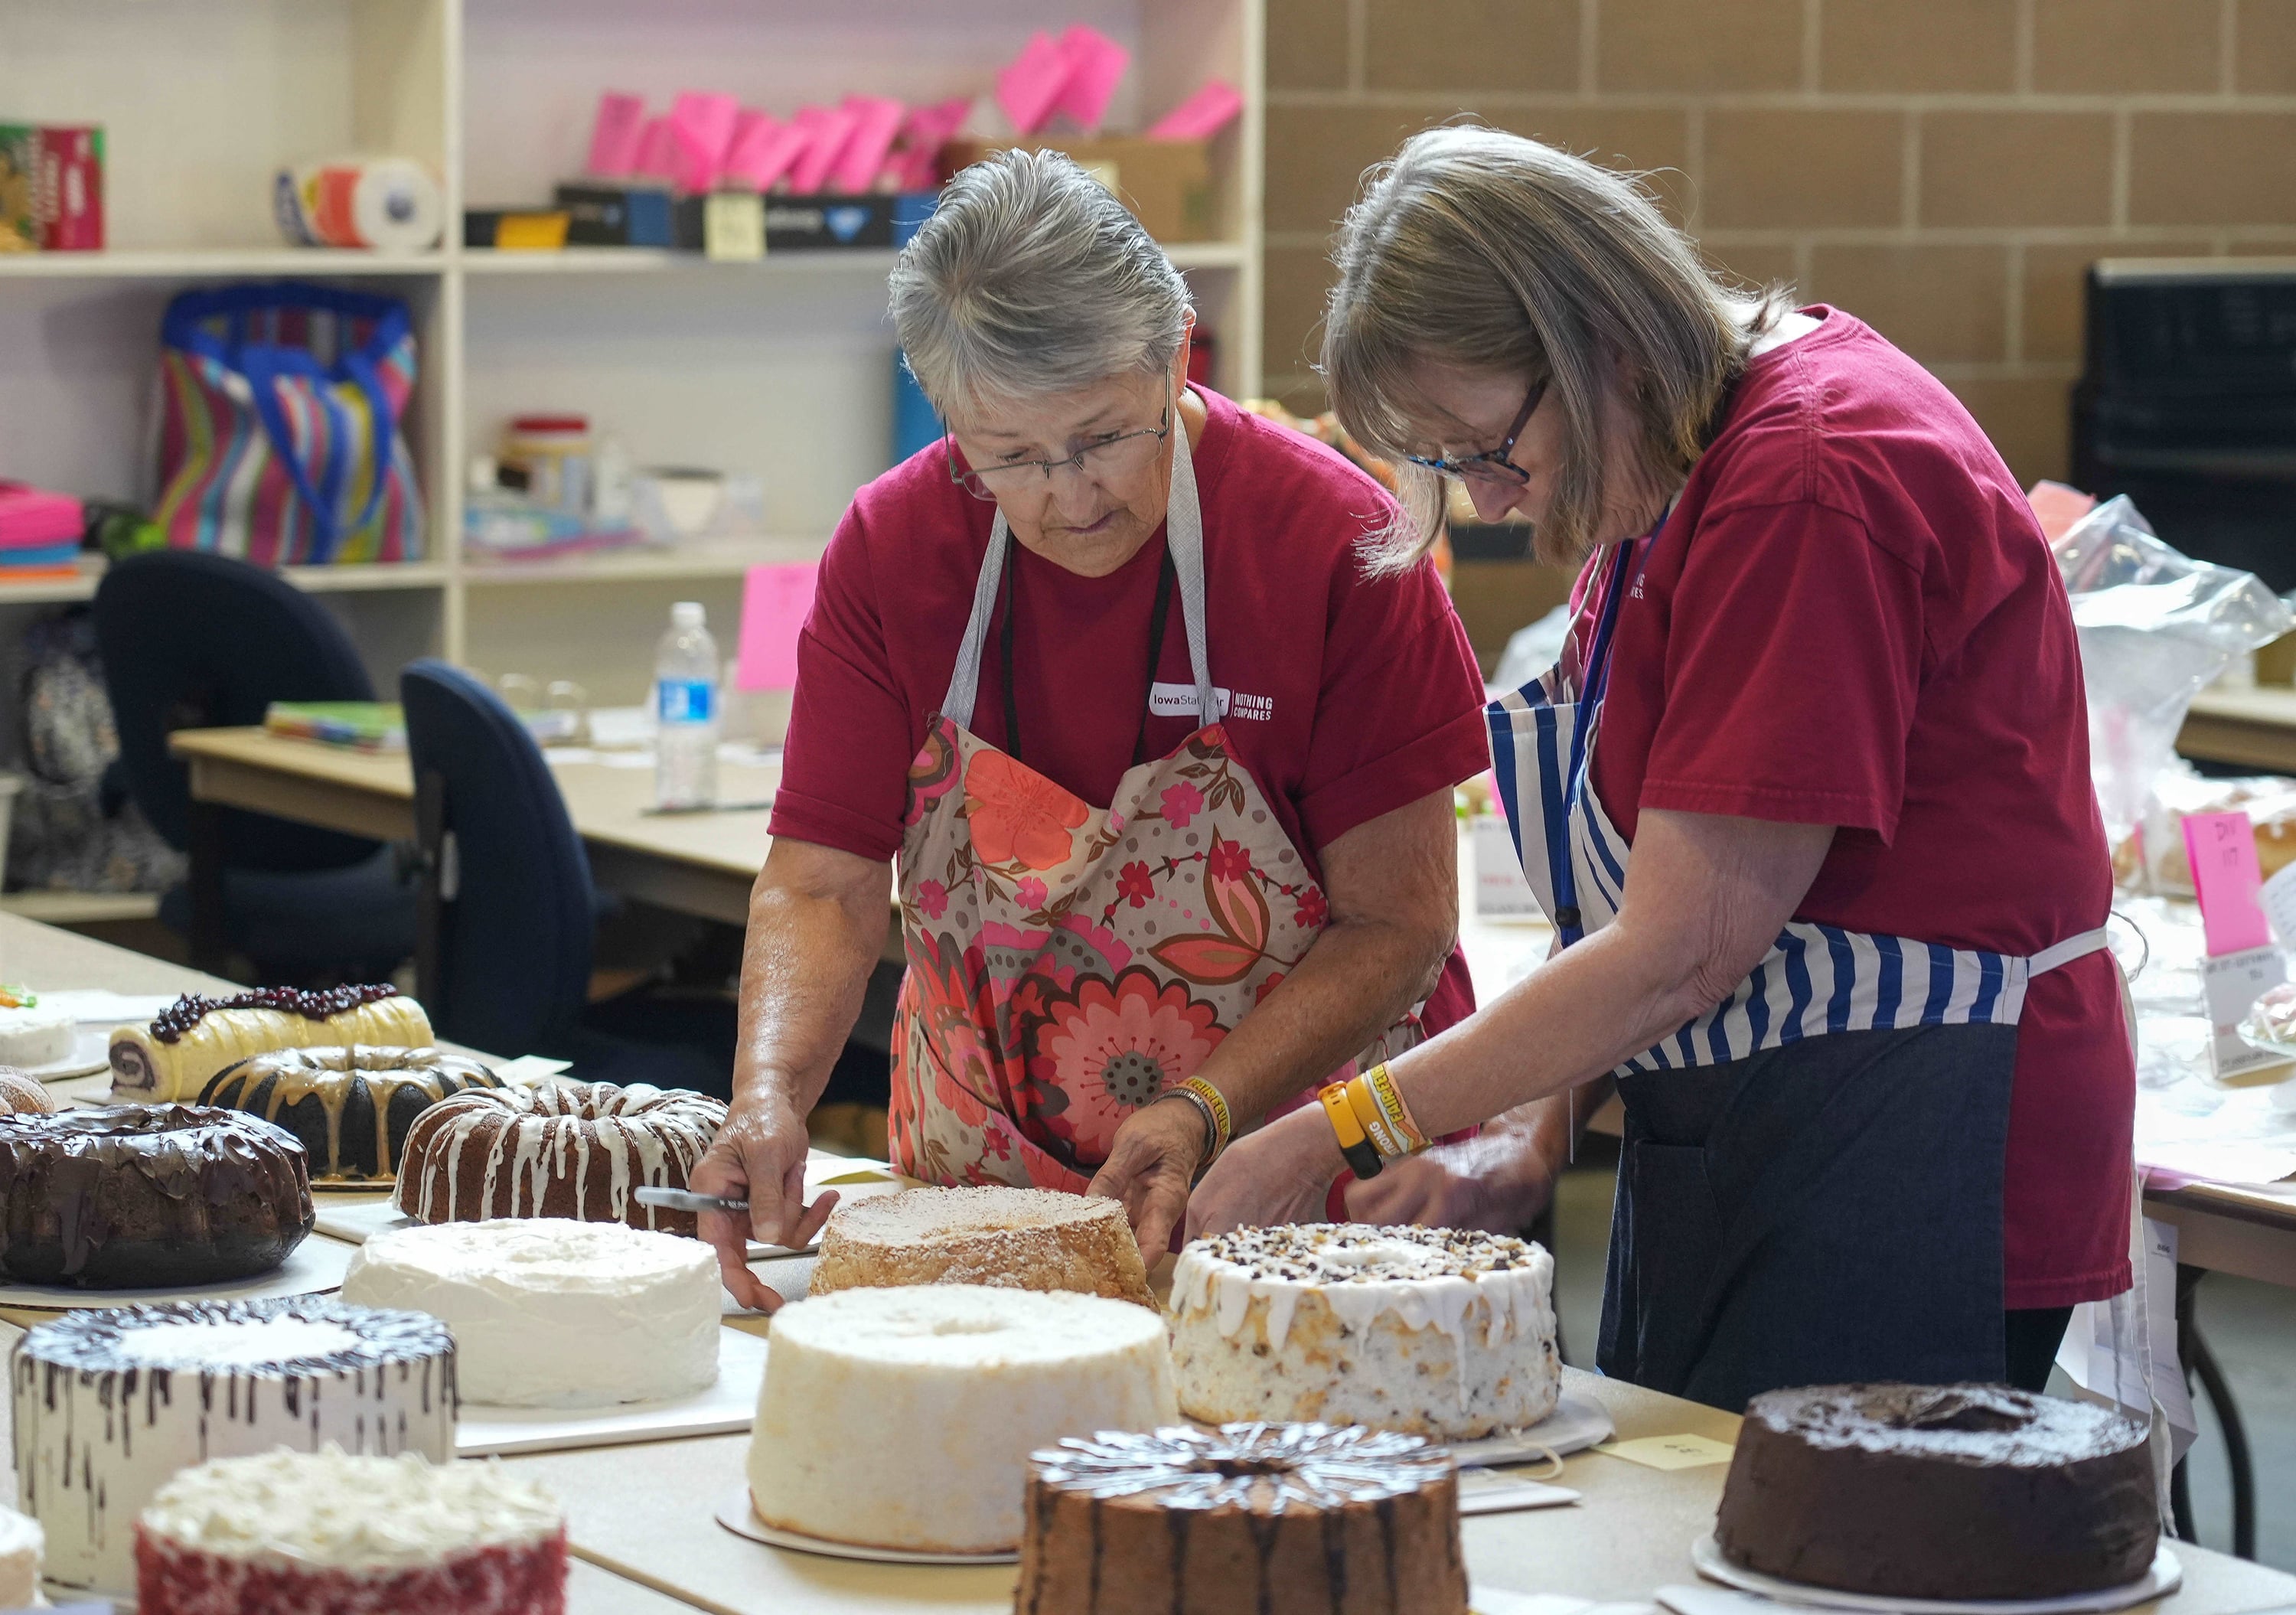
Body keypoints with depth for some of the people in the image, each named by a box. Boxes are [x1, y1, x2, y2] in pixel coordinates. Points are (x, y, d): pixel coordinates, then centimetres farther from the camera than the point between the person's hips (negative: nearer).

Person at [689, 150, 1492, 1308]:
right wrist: (769, 1094, -22)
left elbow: (1397, 922, -9)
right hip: (984, 1201, 3)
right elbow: (823, 885, -2)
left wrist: (1204, 1115, -22)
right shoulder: (889, 548, -2)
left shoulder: (1335, 541, -12)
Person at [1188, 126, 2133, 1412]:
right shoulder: (1679, 468, 11)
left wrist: (1337, 1133, -14)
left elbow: (1675, 958, -21)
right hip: (1726, 1150, 9)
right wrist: (1535, 1129, 0)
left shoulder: (1810, 486, -20)